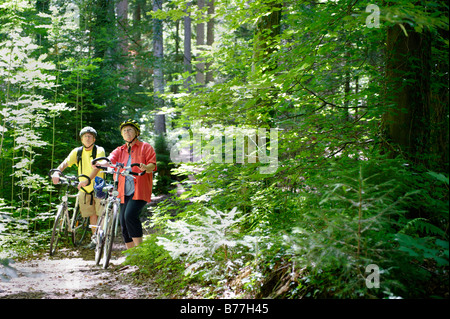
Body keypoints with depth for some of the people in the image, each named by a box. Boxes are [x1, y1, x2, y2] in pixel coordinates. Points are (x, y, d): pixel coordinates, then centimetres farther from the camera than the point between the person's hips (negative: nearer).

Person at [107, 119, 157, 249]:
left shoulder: (145, 147, 9)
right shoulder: (120, 150, 21)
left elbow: (152, 165, -4)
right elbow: (111, 159, 2)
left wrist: (145, 168, -28)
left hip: (139, 190, -5)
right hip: (124, 192, 5)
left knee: (130, 215, -26)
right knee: (124, 223, 2)